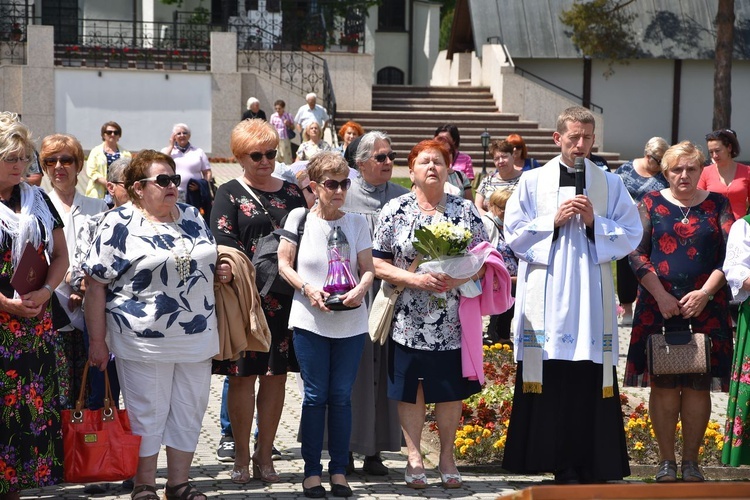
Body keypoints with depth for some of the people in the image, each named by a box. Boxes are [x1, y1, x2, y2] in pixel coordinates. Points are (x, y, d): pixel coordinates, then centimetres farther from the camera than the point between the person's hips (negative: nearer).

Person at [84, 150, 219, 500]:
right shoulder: (119, 224, -8)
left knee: (189, 413, 11)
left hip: (197, 339, 5)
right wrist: (97, 341, -9)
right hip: (144, 342, -5)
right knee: (146, 415, 4)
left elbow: (210, 265, 21)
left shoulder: (192, 217, 10)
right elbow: (95, 286, -8)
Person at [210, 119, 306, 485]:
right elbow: (224, 244, -8)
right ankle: (241, 458, 9)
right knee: (243, 375, -1)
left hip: (285, 299, 4)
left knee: (276, 376, 5)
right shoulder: (230, 194, 3)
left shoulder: (291, 193, 14)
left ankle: (264, 455, 14)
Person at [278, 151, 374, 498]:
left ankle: (339, 471, 13)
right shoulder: (299, 218, -1)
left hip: (350, 323, 2)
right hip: (310, 321, -2)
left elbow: (368, 269, 5)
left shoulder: (356, 223, 4)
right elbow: (284, 264, 2)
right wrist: (308, 289, -13)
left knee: (341, 396, 5)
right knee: (315, 396, 1)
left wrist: (359, 290, -16)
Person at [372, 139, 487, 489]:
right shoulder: (395, 210, 0)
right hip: (409, 322, -1)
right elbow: (378, 264, -3)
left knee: (451, 389, 7)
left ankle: (447, 457, 20)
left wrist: (461, 278, -13)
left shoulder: (465, 210, 5)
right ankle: (415, 457, 15)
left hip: (454, 322, 1)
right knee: (411, 389, 3)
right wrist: (416, 280, -16)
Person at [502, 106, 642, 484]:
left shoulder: (609, 184, 9)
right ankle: (562, 466, 6)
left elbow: (631, 235, 6)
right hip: (546, 295, 0)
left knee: (590, 379, -2)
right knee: (551, 380, -1)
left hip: (591, 295, 0)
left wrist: (594, 222, -8)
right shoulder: (533, 181, 7)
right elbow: (514, 233, 3)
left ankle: (592, 467, 4)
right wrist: (554, 220, -9)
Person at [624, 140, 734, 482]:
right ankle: (666, 461, 7)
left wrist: (705, 293, -11)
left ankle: (691, 461, 9)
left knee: (698, 386, 1)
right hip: (658, 308, 0)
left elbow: (730, 253, 1)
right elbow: (636, 253, 0)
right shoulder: (652, 204, 6)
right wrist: (661, 296, -9)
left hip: (705, 309, 0)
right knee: (663, 384, 0)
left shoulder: (717, 205, 7)